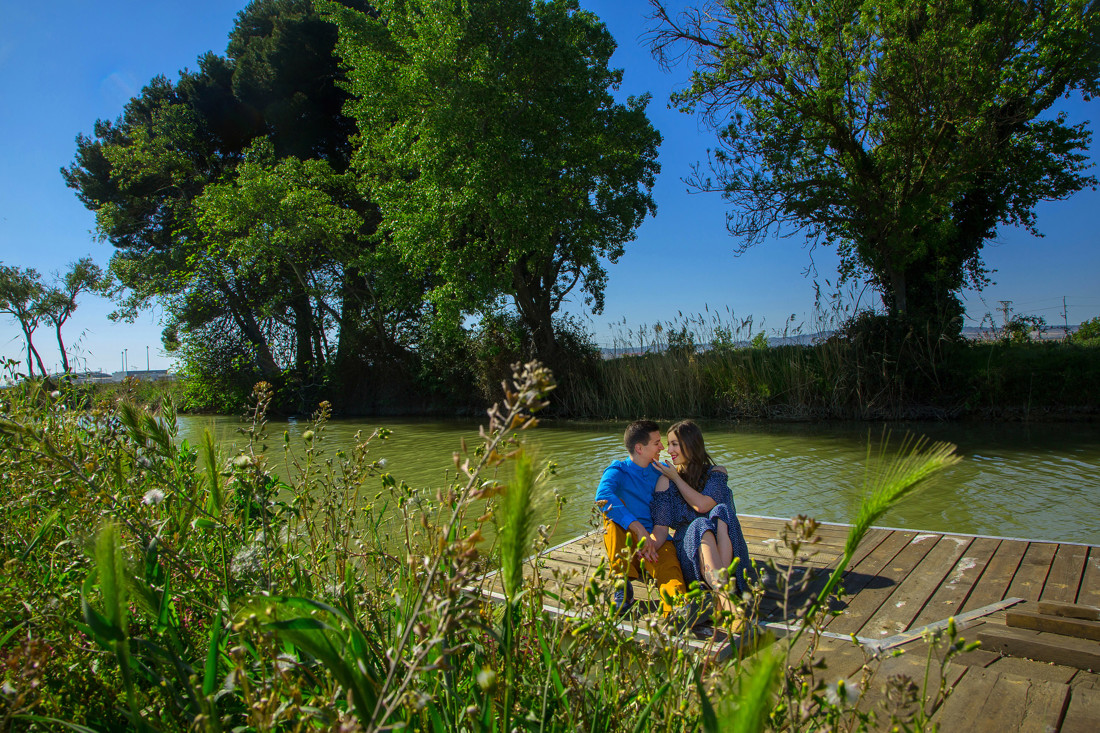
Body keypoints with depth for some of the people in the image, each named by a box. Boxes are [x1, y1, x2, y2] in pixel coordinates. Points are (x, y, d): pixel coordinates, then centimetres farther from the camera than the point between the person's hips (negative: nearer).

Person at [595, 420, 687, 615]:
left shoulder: (661, 471, 14)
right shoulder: (618, 471, -3)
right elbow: (603, 496, -25)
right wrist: (639, 529, -33)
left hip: (654, 539, 2)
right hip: (623, 541, -2)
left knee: (669, 563, -31)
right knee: (612, 506, -28)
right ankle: (623, 583, -27)